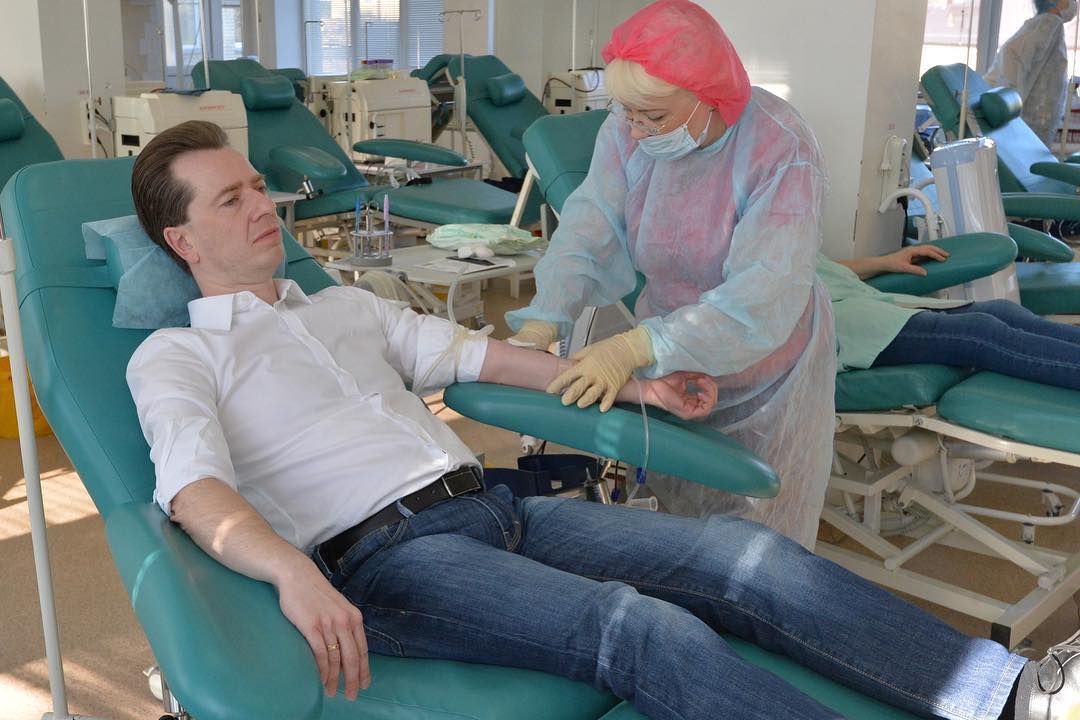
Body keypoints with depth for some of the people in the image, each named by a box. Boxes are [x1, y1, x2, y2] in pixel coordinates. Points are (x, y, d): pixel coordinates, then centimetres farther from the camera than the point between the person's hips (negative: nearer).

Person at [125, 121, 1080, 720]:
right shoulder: (172, 357, 6)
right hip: (383, 557, -6)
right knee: (641, 628, -30)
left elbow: (473, 354, 22)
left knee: (740, 552, -13)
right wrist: (294, 574, -35)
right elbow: (196, 489, -12)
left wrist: (634, 385, 13)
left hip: (489, 503, 7)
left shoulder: (345, 306, 25)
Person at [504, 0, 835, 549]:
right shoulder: (627, 133, -13)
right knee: (671, 516, 18)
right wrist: (544, 320, -36)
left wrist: (636, 349, -46)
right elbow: (589, 229, -18)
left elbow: (763, 299, -37)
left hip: (765, 374, -4)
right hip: (667, 364, 4)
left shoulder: (782, 153, -29)